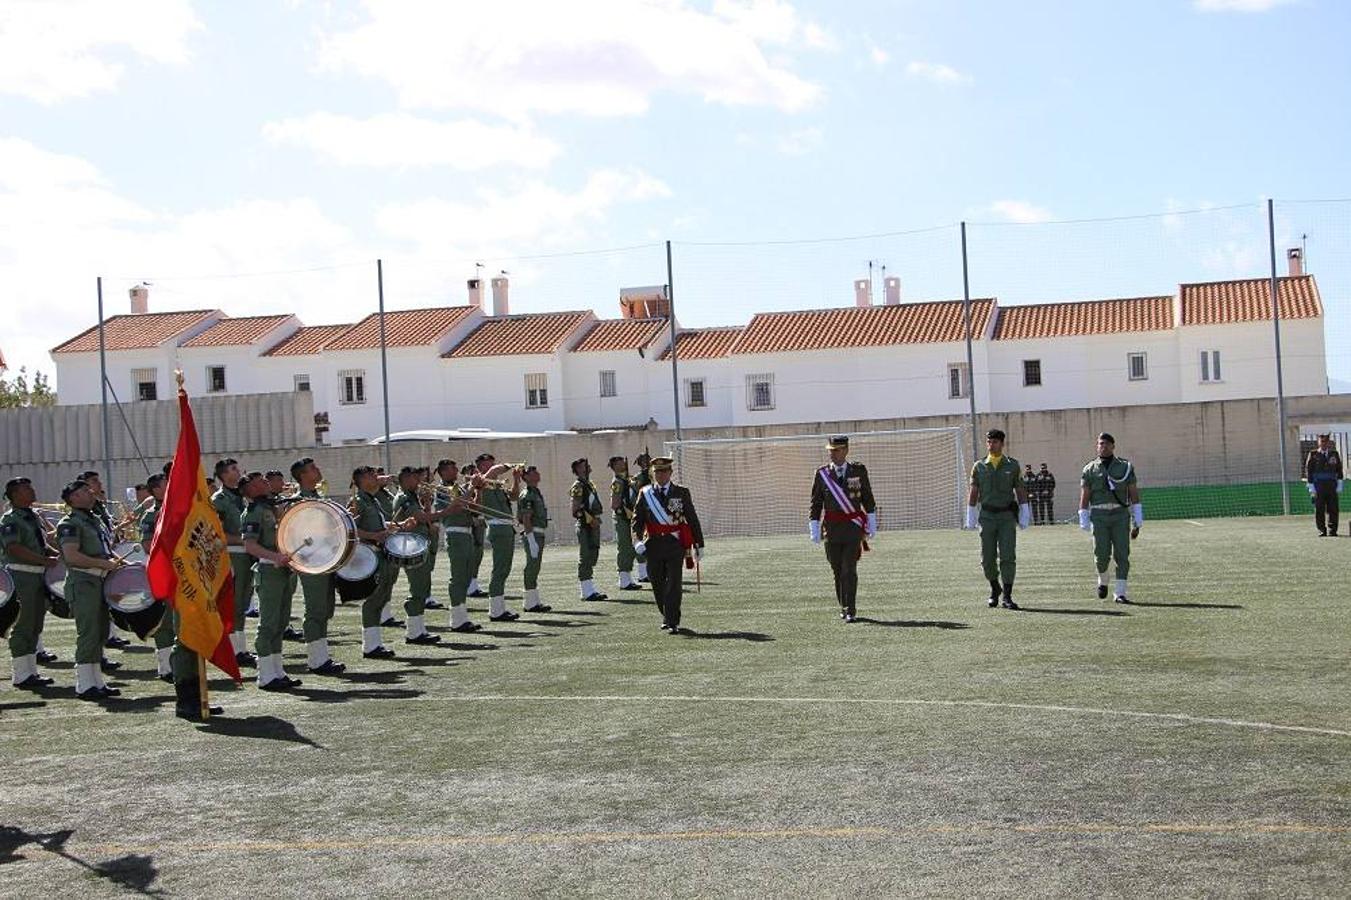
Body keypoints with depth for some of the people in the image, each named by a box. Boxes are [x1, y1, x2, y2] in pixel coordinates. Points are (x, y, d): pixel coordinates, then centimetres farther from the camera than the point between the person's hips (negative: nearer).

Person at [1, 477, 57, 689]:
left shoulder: (34, 517, 15)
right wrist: (46, 560, -23)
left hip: (39, 575, 8)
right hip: (21, 575, -8)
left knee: (35, 626, 13)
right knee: (23, 626, -4)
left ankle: (30, 671, 21)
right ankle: (21, 675, 2)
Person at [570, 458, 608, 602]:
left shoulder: (590, 485, 17)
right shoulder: (578, 487, -12)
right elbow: (576, 510, -18)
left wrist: (596, 520, 13)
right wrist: (590, 520, -19)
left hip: (593, 525, 10)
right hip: (585, 526, -10)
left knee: (592, 556, 12)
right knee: (585, 557, -7)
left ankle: (590, 590, 18)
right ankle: (587, 591, -5)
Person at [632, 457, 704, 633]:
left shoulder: (681, 492, 4)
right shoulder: (645, 494, 6)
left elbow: (692, 519, 8)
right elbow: (637, 519, 1)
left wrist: (699, 545, 9)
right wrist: (637, 540, -16)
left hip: (675, 544, -2)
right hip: (653, 544, 2)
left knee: (674, 584, -8)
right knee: (658, 585, 10)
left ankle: (673, 623, -5)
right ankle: (666, 617, 30)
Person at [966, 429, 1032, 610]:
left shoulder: (1012, 465, 4)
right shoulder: (979, 466, 6)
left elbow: (1021, 491, 5)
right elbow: (973, 493, 7)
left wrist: (1024, 515, -1)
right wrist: (970, 517, 3)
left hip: (1007, 516, -1)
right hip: (987, 516, 1)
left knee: (1008, 557, -9)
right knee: (988, 558, 2)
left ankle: (1006, 597, -6)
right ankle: (995, 588, 26)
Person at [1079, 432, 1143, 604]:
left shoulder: (1125, 467, 7)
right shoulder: (1090, 469, 7)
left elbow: (1134, 494, 7)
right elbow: (1084, 496, 7)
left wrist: (1136, 523, 2)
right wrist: (1084, 520, -1)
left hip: (1120, 514, 0)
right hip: (1099, 516, 0)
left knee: (1122, 554, -5)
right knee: (1102, 554, -6)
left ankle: (1120, 593, -1)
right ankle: (1102, 581, 24)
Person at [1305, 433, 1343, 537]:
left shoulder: (1334, 454, 12)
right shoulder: (1313, 454, 5)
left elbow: (1339, 469, 12)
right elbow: (1308, 470, 2)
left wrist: (1339, 483, 3)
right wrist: (1311, 486, -5)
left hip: (1332, 485, 2)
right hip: (1318, 486, -2)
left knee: (1333, 509, -1)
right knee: (1319, 510, -2)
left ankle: (1332, 530, 6)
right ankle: (1322, 530, 4)